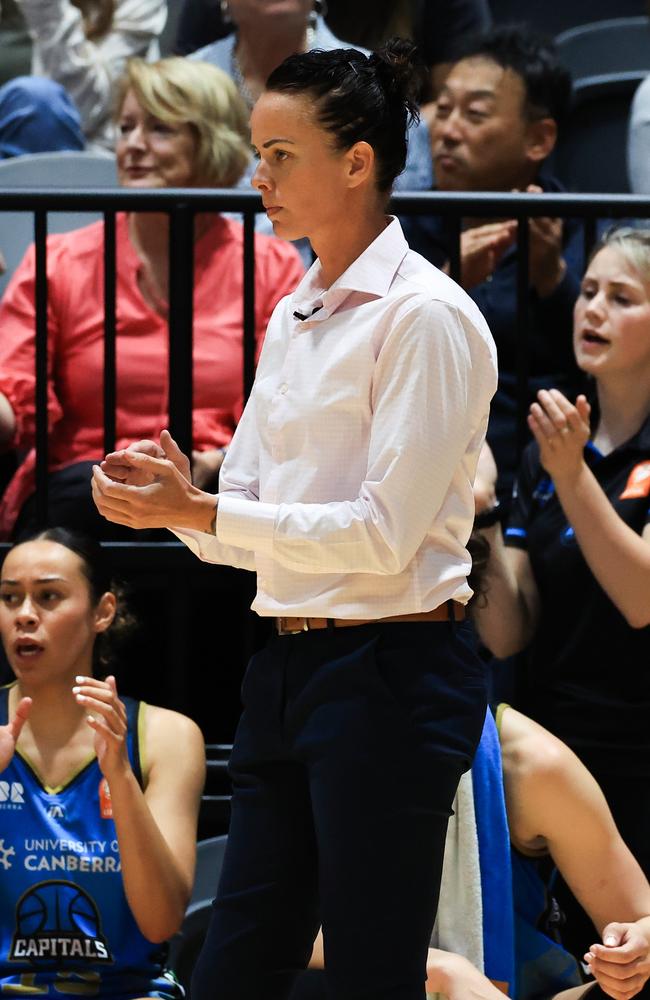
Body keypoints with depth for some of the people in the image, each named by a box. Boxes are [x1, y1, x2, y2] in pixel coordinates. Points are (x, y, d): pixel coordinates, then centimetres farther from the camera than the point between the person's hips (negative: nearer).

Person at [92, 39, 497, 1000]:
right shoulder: (293, 318, 14)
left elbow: (386, 531, -18)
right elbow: (251, 518, 12)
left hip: (391, 676, -9)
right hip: (288, 669, 9)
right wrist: (173, 496, -9)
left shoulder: (425, 317, -12)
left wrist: (199, 513, -20)